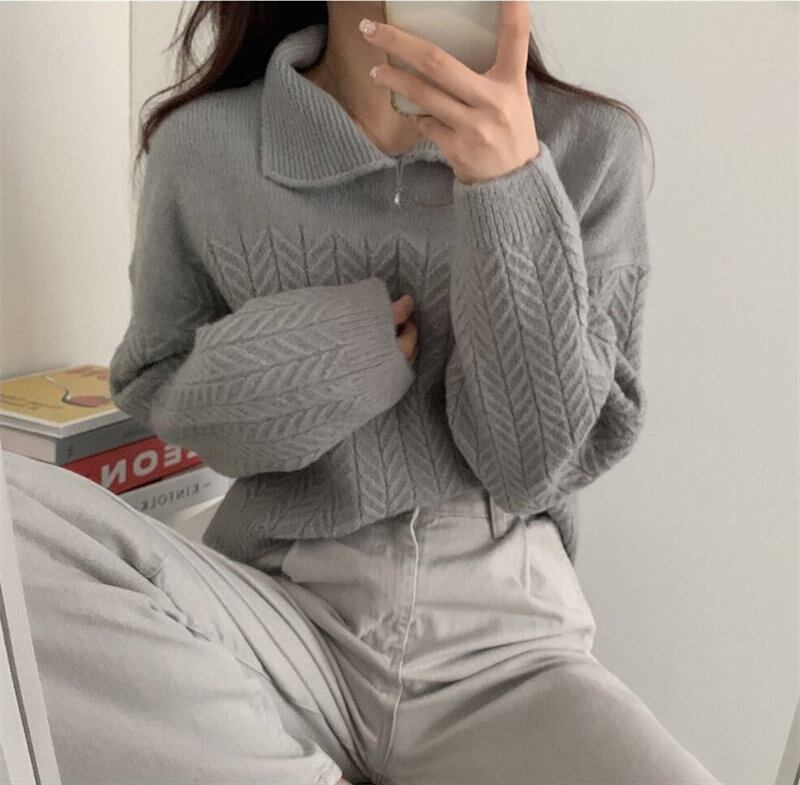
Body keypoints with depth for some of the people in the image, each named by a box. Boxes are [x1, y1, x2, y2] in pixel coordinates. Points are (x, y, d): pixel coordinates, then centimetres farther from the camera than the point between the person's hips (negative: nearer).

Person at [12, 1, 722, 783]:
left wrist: (510, 187, -20)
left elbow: (532, 464, -8)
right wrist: (262, 369, -12)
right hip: (282, 616, 3)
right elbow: (149, 385, 10)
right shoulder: (202, 147, -2)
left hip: (505, 639, -2)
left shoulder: (590, 147, -3)